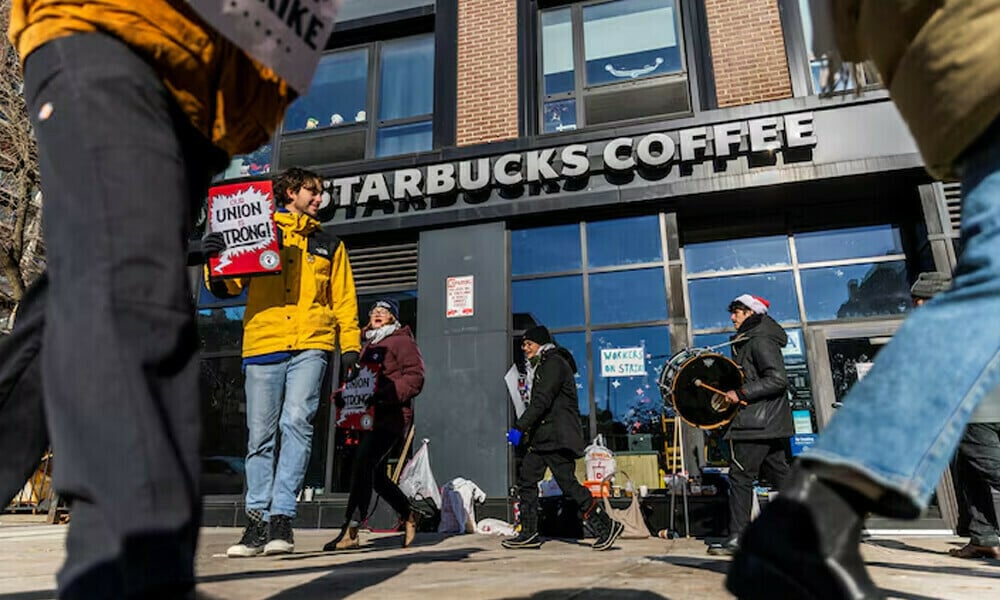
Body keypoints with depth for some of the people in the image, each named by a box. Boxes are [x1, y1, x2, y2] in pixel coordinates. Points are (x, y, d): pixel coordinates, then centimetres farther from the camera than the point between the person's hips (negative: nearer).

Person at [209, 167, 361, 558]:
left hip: (310, 346, 0)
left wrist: (350, 347, 7)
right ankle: (258, 520, 11)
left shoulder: (329, 245, 22)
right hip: (262, 345, 0)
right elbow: (230, 286, 14)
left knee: (296, 422, -16)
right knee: (261, 436, 2)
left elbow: (344, 299, 18)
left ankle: (281, 518, -12)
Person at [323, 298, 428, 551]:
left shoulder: (401, 341, 0)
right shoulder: (368, 345, 24)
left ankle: (350, 531, -23)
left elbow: (415, 377, -11)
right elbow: (359, 380, 30)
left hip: (392, 416, -9)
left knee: (363, 464, -22)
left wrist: (387, 394, -24)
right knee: (376, 475, 12)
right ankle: (409, 514, 32)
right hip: (371, 417, 9)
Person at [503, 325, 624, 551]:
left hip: (558, 437, -10)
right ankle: (529, 534, 12)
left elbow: (541, 401, -20)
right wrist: (527, 430, 15)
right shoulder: (541, 365, 22)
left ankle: (606, 526, 0)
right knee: (526, 479, 6)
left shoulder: (554, 363, -10)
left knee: (567, 483, -10)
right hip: (541, 436, 10)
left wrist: (519, 427, -21)